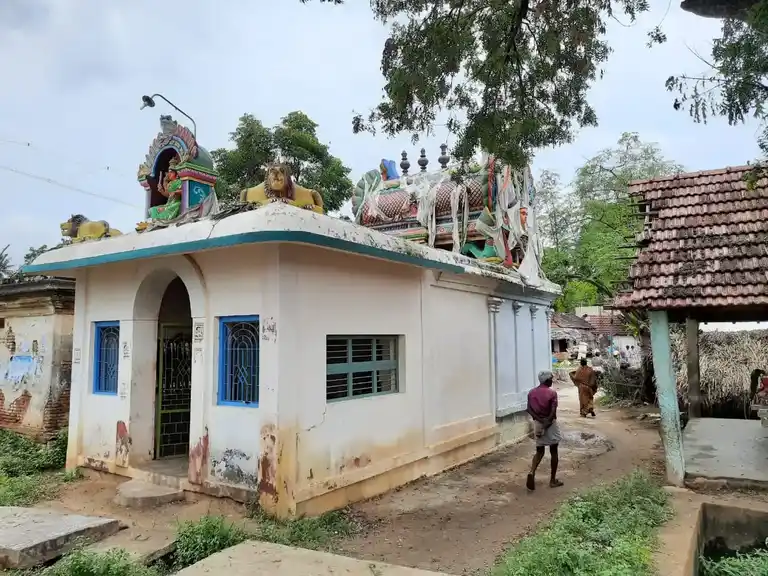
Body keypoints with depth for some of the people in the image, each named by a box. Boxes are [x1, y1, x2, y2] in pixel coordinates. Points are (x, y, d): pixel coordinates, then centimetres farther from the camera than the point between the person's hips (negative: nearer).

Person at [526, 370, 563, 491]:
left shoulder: (532, 392, 3)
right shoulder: (552, 393, -12)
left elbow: (529, 409, -5)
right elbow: (553, 412, -20)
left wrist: (540, 420, -10)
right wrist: (546, 425, -17)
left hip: (537, 423, 4)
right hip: (551, 424, -4)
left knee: (539, 451, 12)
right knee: (553, 451, 10)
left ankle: (532, 473, -11)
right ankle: (553, 480, 16)